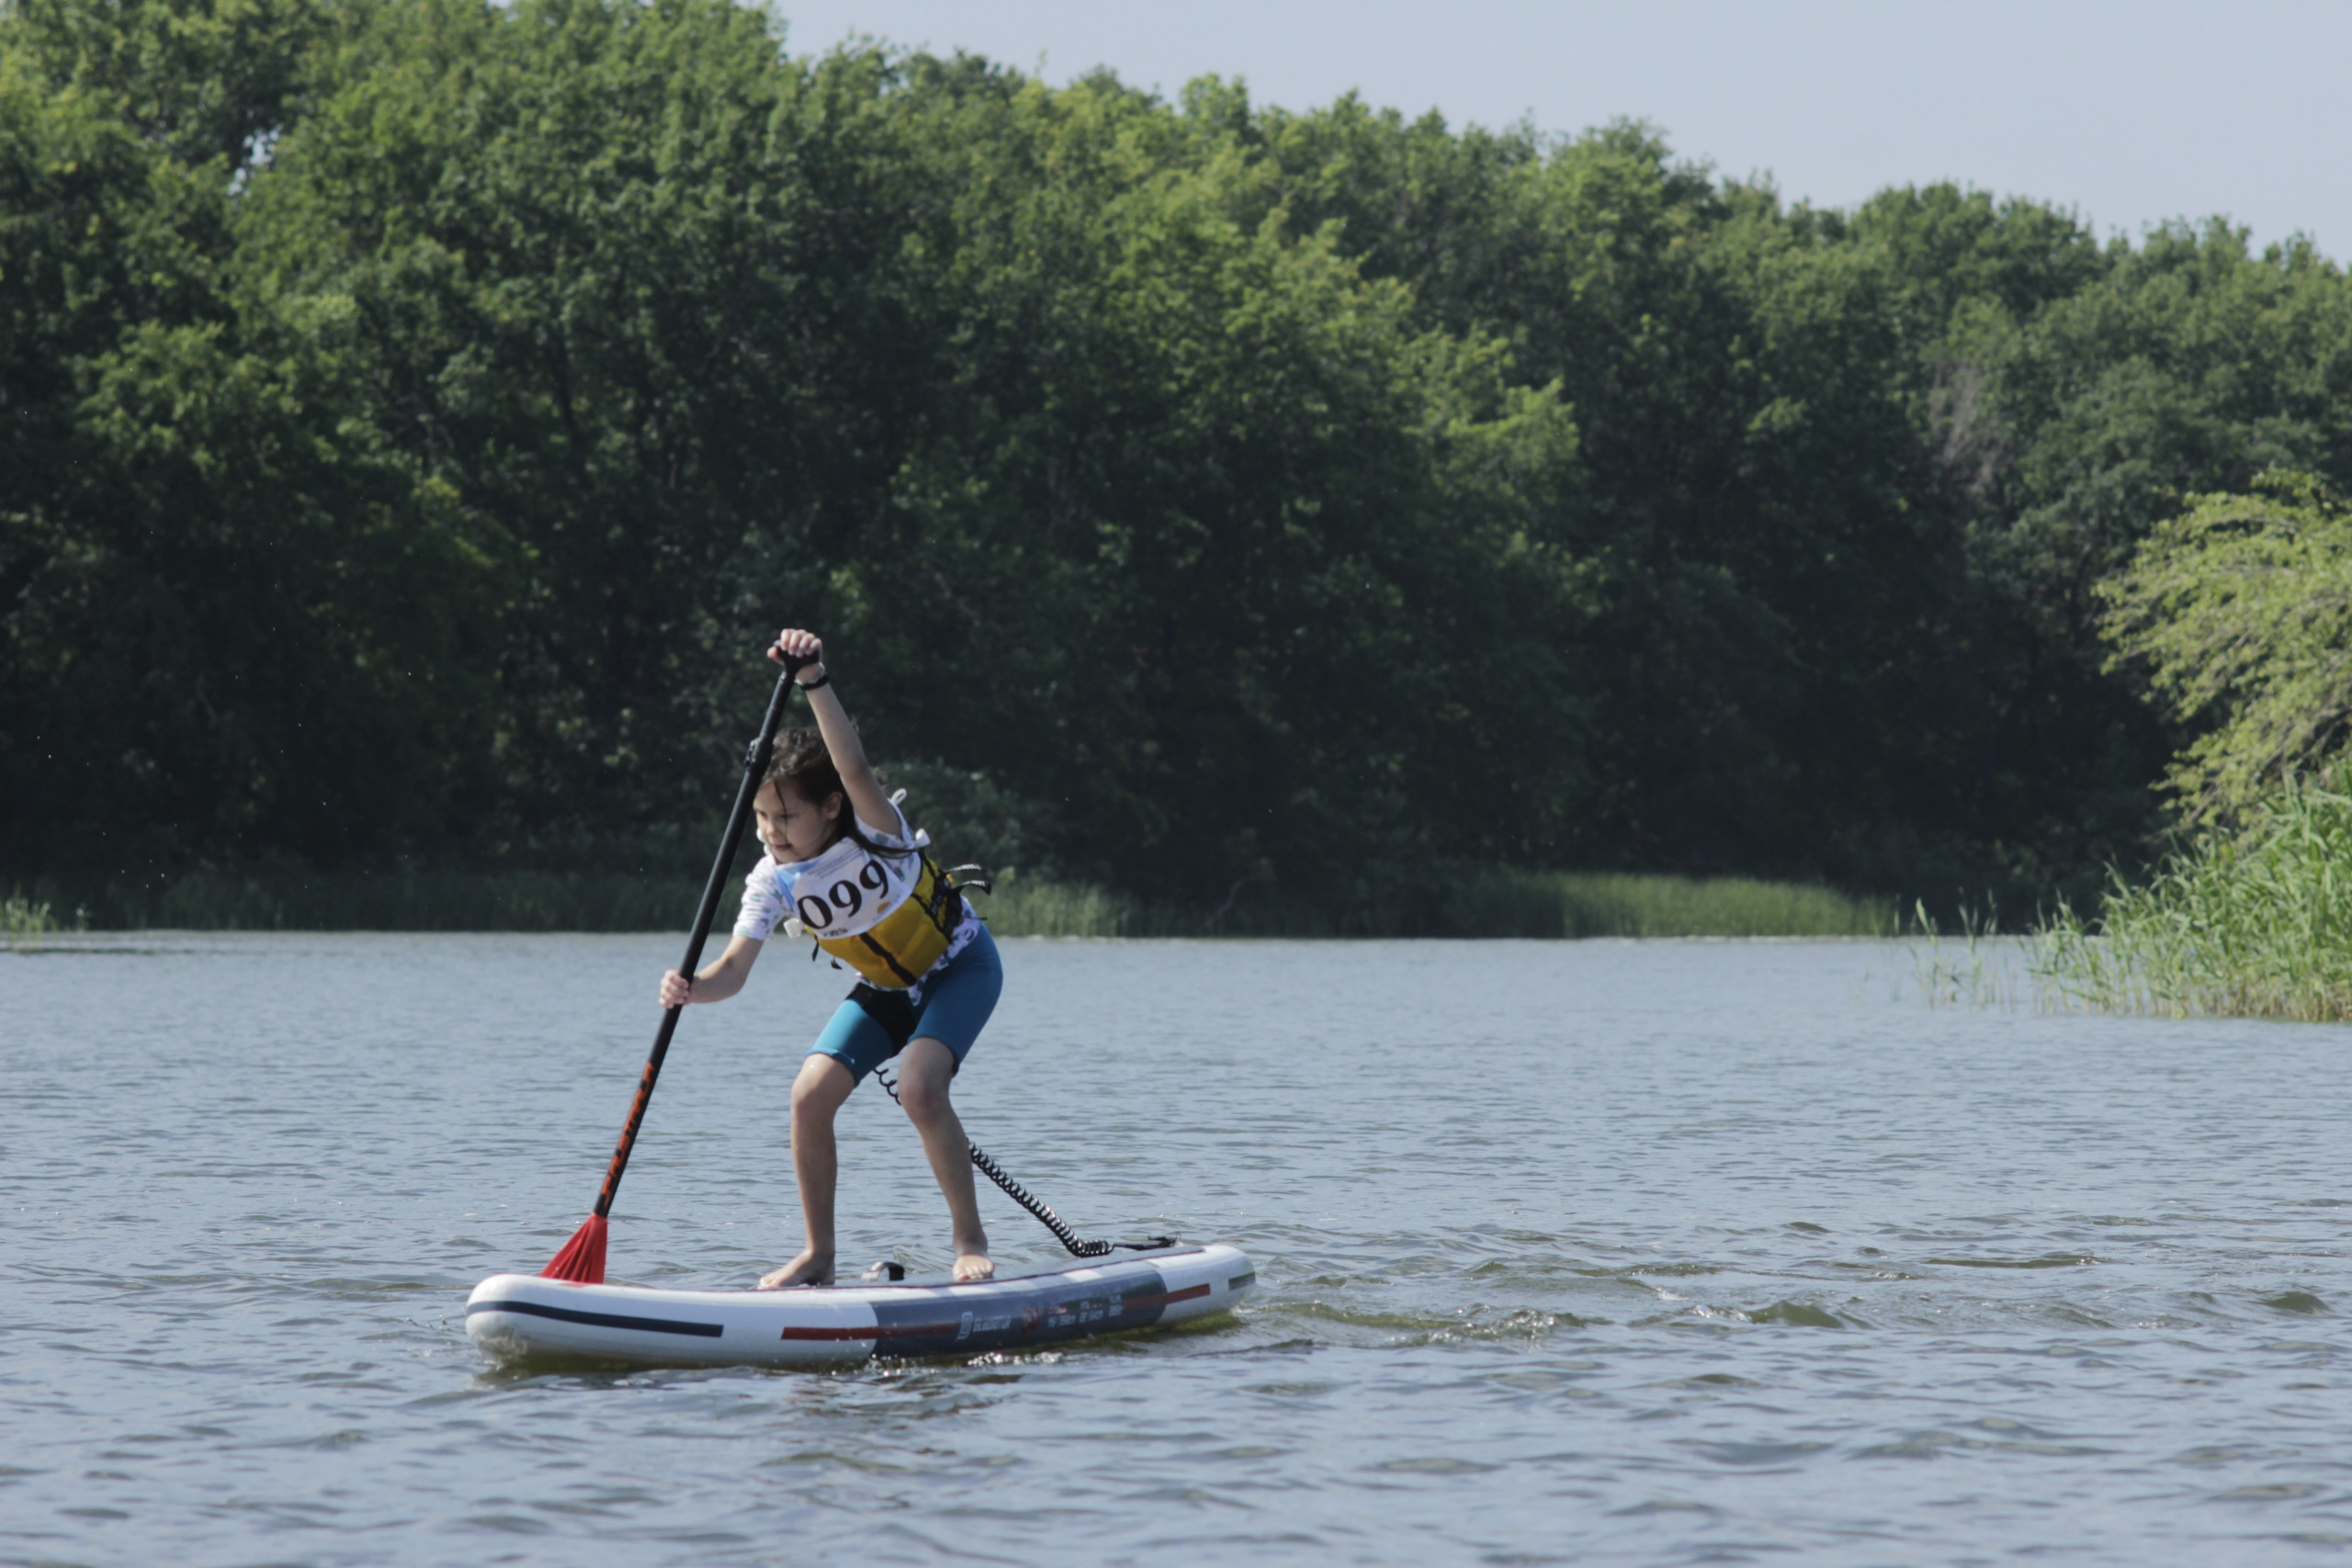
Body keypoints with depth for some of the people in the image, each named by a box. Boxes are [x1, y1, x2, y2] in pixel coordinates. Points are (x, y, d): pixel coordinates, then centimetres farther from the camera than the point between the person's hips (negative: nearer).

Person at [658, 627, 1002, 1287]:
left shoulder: (874, 834, -30)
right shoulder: (774, 881, -16)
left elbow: (854, 768, -52)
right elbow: (734, 968, -23)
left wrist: (815, 681, -63)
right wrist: (691, 989, -46)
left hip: (960, 967, -6)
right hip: (885, 988, 6)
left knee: (918, 1089, -28)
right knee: (810, 1095, -11)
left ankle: (970, 1239, -11)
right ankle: (819, 1255, 4)